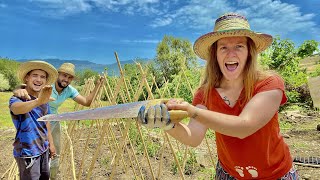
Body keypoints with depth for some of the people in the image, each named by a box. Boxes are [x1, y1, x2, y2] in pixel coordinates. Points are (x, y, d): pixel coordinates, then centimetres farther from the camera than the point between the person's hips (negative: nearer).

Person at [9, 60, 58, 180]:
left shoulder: (44, 100, 2)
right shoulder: (17, 98, -18)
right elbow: (16, 108, -43)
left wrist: (50, 143, 13)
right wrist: (37, 102, -62)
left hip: (43, 149, 6)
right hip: (27, 152, -6)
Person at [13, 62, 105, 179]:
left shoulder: (70, 90, -11)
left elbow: (87, 102, -12)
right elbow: (23, 88, -37)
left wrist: (97, 86, -20)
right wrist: (19, 90, -62)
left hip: (54, 123, 5)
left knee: (55, 154, 18)